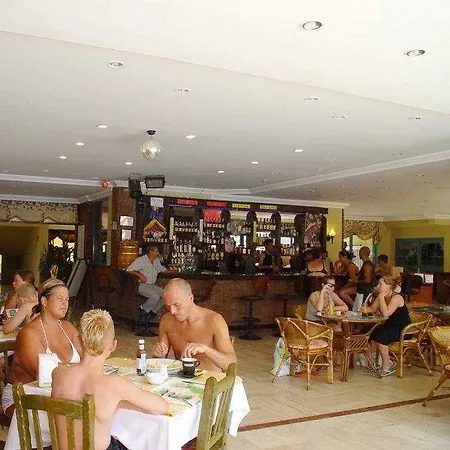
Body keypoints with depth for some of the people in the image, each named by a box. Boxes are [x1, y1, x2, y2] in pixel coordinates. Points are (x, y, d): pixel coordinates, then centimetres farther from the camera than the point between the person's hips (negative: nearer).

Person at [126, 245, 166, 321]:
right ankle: (143, 310, -5)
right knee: (155, 297, -30)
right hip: (142, 285, -7)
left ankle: (153, 312, -2)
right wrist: (140, 275, -24)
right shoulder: (141, 260, -11)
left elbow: (162, 269, 30)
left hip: (152, 285, 7)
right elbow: (129, 270, -14)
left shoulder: (156, 261, 11)